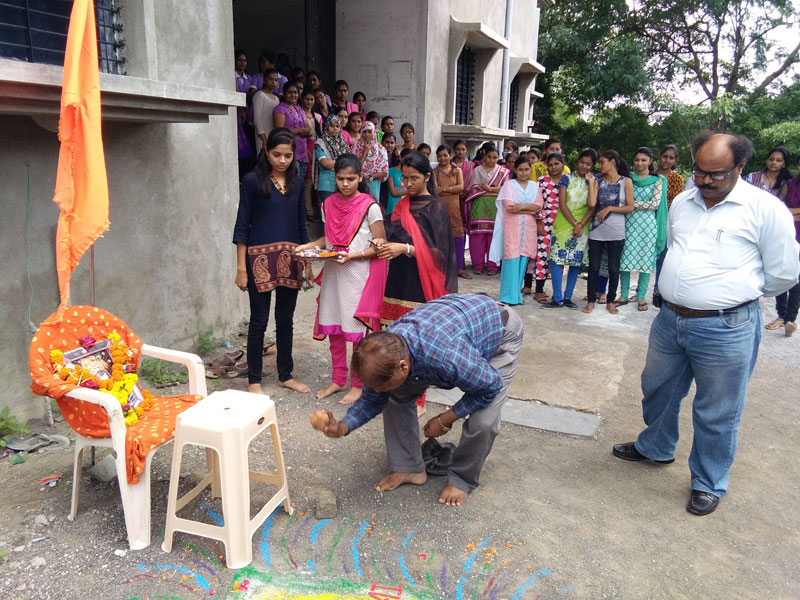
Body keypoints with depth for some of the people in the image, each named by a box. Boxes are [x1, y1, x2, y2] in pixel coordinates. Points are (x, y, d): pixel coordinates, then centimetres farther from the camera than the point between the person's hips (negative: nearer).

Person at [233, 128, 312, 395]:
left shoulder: (297, 182, 8)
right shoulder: (253, 180, -5)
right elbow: (242, 225, -6)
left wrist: (308, 262, 11)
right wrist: (241, 267, -10)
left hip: (290, 258, 4)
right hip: (261, 257, -4)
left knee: (285, 320, 13)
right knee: (259, 321, 4)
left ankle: (285, 375, 26)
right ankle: (254, 380, 17)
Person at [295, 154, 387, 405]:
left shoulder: (369, 206, -9)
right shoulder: (329, 204, 8)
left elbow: (379, 245, -9)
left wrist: (353, 255, -21)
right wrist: (308, 246, 2)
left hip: (359, 275, -6)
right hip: (333, 273, 6)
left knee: (357, 331, 2)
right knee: (332, 329, 12)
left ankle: (358, 384, 18)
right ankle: (338, 380, 28)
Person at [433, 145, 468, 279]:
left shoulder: (457, 170, 9)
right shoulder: (435, 171, 6)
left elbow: (461, 187, -5)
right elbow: (435, 189, -7)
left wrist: (444, 189, -13)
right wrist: (452, 189, -12)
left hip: (454, 207, 1)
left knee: (458, 236, -2)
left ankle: (459, 268, 4)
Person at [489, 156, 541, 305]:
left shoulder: (534, 186, 14)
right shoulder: (509, 184, 3)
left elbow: (539, 205, -1)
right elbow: (509, 206, -10)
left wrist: (521, 206, -15)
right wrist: (531, 209, -7)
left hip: (529, 227, 4)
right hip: (512, 226, -3)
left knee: (523, 260, 3)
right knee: (512, 260, -7)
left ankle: (517, 294, 12)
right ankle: (508, 296, -1)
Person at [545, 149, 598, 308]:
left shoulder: (594, 181, 4)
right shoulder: (568, 178, 0)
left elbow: (592, 205, -4)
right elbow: (562, 204, -6)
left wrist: (581, 224, -18)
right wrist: (574, 224, -11)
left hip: (583, 227, 2)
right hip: (564, 224, -2)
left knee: (576, 261, 5)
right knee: (557, 258, -9)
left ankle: (567, 297, 13)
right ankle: (557, 298, -5)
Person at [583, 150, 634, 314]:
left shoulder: (626, 181, 1)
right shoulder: (598, 181, 6)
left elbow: (630, 207, -4)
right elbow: (592, 204, -6)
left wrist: (609, 208, -12)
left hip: (616, 233, -2)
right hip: (596, 231, 2)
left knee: (613, 268, 5)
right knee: (593, 267, 5)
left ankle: (610, 301, 19)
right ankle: (591, 301, 15)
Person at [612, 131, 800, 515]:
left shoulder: (765, 209, -10)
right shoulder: (681, 203, 7)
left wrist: (738, 293, 8)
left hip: (726, 330, -6)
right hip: (670, 320, 6)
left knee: (716, 414, 9)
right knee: (657, 390, 23)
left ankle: (709, 484, 30)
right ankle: (655, 447, 48)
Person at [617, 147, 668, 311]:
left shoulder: (657, 181, 3)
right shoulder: (628, 178, 8)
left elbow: (655, 204, -7)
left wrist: (633, 204, -10)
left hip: (648, 224, -1)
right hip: (629, 223, 2)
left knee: (646, 260, 2)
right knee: (625, 259, 1)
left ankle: (641, 297, 10)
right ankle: (624, 296, 11)